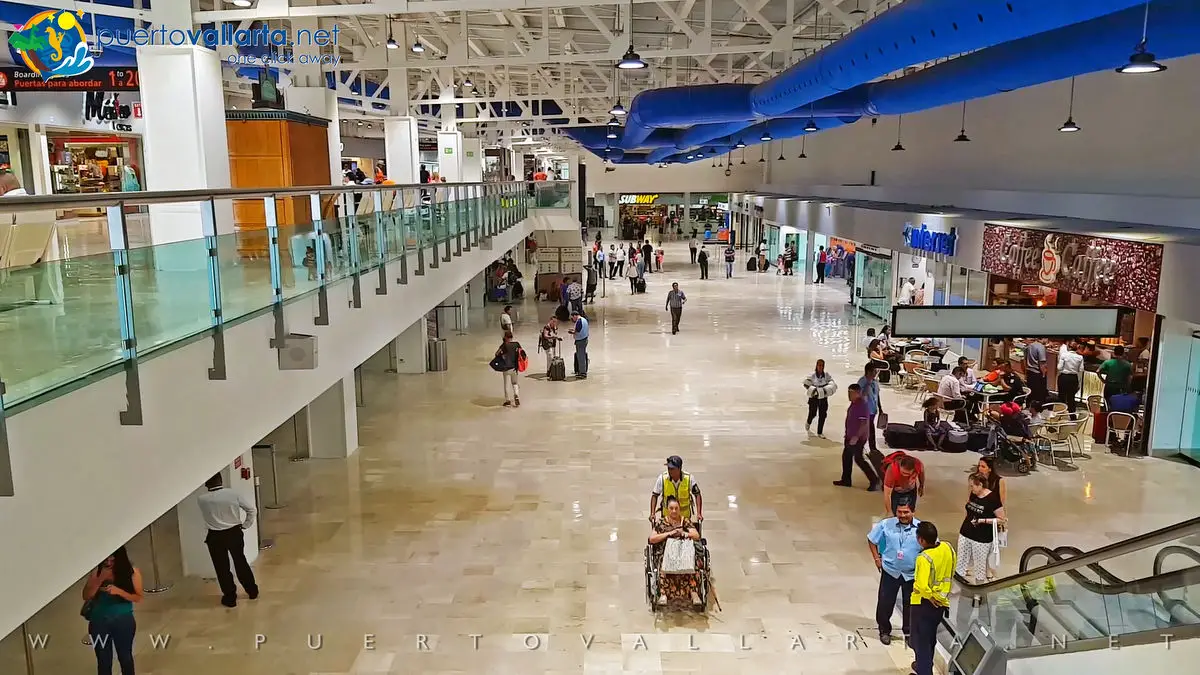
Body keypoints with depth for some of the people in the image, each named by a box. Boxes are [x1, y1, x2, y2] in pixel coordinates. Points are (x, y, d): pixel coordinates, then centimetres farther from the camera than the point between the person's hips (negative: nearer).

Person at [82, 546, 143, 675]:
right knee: (103, 660, 10)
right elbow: (86, 596, -8)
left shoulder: (132, 572, -10)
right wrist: (100, 579, -21)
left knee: (125, 657, 13)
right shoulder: (97, 571, -7)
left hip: (123, 622, -1)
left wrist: (119, 591, -22)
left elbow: (138, 597, -7)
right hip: (99, 622, 1)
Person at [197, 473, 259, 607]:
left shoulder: (202, 500, -15)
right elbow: (252, 509, -8)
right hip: (235, 533, 2)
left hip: (216, 537, -2)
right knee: (240, 561, 21)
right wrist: (245, 525, 4)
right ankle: (252, 591, 32)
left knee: (222, 568, 13)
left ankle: (230, 597, 22)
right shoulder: (233, 494, -13)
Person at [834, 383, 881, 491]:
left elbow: (865, 424, -27)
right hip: (851, 436, 10)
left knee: (858, 459, -3)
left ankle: (874, 480, 8)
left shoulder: (862, 405, -23)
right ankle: (845, 480, 26)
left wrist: (856, 437, -27)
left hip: (858, 438, -10)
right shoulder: (854, 403, 7)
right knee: (846, 456, 15)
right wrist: (848, 434, 21)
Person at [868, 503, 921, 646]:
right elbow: (871, 539, 3)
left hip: (912, 573, 0)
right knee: (884, 603, 6)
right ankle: (884, 631, 27)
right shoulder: (886, 525, -11)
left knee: (910, 605, 13)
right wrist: (877, 558, 0)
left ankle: (909, 632, 34)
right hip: (890, 571, 0)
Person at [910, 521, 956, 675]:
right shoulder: (947, 548, -8)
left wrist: (930, 596, -17)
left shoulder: (924, 558, -30)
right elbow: (951, 571, 8)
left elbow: (922, 585, -36)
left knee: (919, 638, 8)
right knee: (930, 636, 26)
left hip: (924, 603, -7)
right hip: (942, 602, 7)